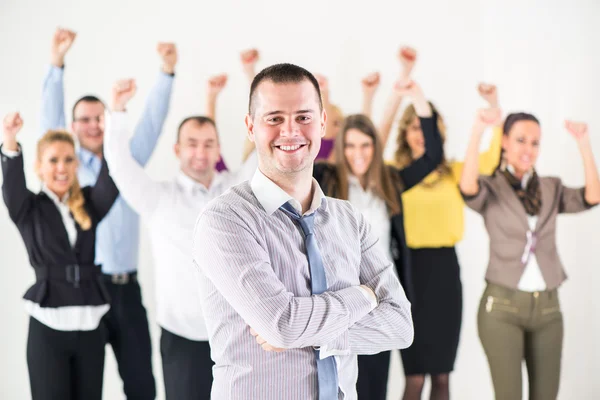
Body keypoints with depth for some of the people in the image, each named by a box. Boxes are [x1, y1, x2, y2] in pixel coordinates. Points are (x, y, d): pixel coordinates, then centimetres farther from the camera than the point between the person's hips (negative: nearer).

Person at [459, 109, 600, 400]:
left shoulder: (552, 188, 10)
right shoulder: (490, 188, -1)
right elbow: (467, 188, -25)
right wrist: (477, 133, -33)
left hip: (548, 307, 4)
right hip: (502, 306, -4)